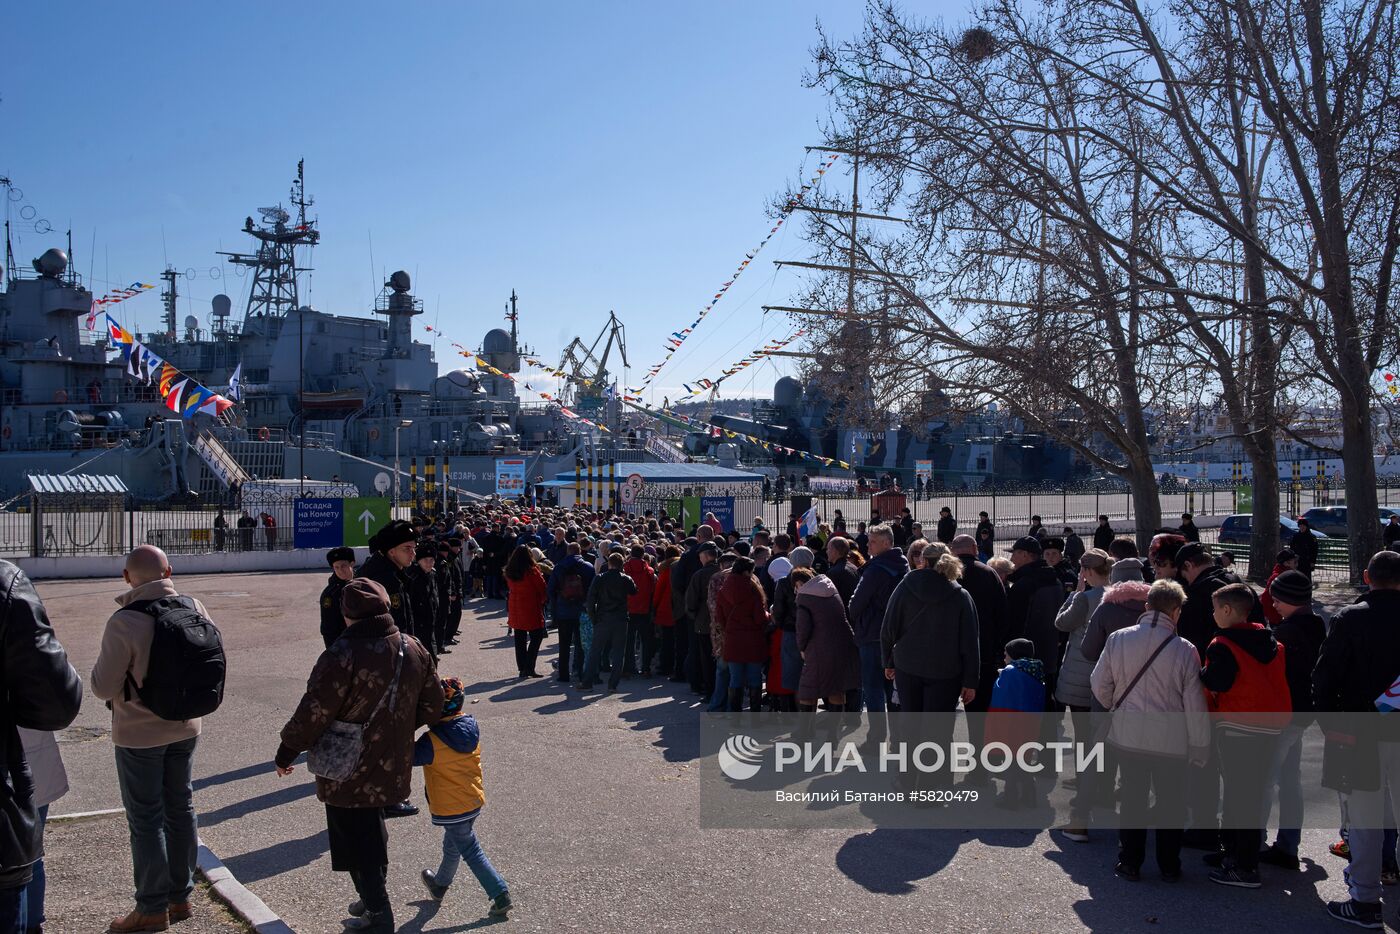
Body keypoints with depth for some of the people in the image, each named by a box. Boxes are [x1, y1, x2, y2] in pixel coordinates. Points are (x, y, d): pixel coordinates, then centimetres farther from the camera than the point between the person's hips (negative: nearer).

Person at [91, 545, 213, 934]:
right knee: (180, 808, 16)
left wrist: (101, 663, 1)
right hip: (185, 727, 5)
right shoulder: (194, 607, -7)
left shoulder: (124, 622, -24)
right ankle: (180, 897, 28)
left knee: (146, 818, 6)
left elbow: (103, 687, -18)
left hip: (139, 733, -5)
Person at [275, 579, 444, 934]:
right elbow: (432, 707, 4)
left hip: (349, 775, -6)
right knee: (373, 835, 25)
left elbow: (313, 714, -20)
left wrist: (286, 752, -4)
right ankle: (373, 901, 39)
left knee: (357, 843, 10)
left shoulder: (343, 654, -23)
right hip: (392, 769, 6)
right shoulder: (414, 648, -3)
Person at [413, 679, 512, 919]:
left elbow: (412, 757, -14)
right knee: (452, 845, 25)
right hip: (474, 800, 7)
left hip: (450, 808, -7)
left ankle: (500, 895, 0)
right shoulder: (470, 728, -5)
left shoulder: (433, 741, -25)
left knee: (471, 851, 4)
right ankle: (439, 885, 45)